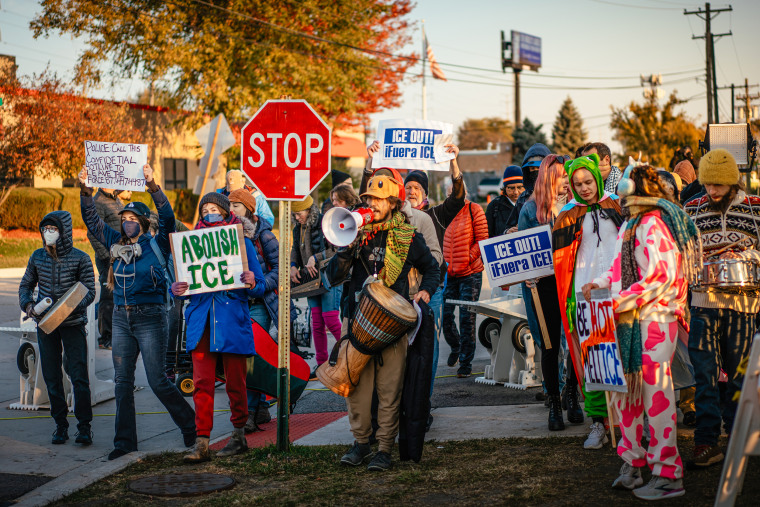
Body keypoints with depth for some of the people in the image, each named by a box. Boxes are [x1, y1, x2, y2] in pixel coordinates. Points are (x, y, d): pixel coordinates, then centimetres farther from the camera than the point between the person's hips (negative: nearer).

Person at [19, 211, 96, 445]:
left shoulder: (80, 258, -5)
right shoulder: (37, 257, 6)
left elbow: (89, 292, -6)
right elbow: (25, 285, 16)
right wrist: (28, 305, -4)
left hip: (73, 323, -3)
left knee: (79, 376, -6)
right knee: (51, 376, 6)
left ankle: (84, 426, 1)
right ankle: (60, 424, 16)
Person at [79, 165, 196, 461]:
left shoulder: (157, 245, -4)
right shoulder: (116, 245, 10)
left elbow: (167, 218, -19)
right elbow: (92, 220, 11)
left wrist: (153, 186, -29)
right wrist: (85, 190, -1)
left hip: (151, 317, -6)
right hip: (121, 318, 6)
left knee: (157, 380, -5)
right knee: (122, 381, 6)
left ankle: (191, 424, 13)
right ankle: (125, 440, 13)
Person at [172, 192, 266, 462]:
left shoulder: (242, 243, 5)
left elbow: (260, 288, 5)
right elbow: (184, 283, 14)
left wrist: (252, 283, -18)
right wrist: (176, 290, -9)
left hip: (233, 318, -2)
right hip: (201, 320, 2)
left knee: (235, 382, 5)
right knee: (202, 382, -4)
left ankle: (239, 435, 21)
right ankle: (202, 442, -3)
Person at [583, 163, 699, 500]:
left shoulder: (654, 225, -14)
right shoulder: (629, 226, 16)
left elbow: (661, 277, -21)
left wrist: (620, 301, -21)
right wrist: (601, 283, 10)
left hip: (654, 318, -10)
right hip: (627, 321, 10)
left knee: (655, 393, -6)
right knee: (624, 389, 12)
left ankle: (667, 475, 1)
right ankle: (632, 461, 24)